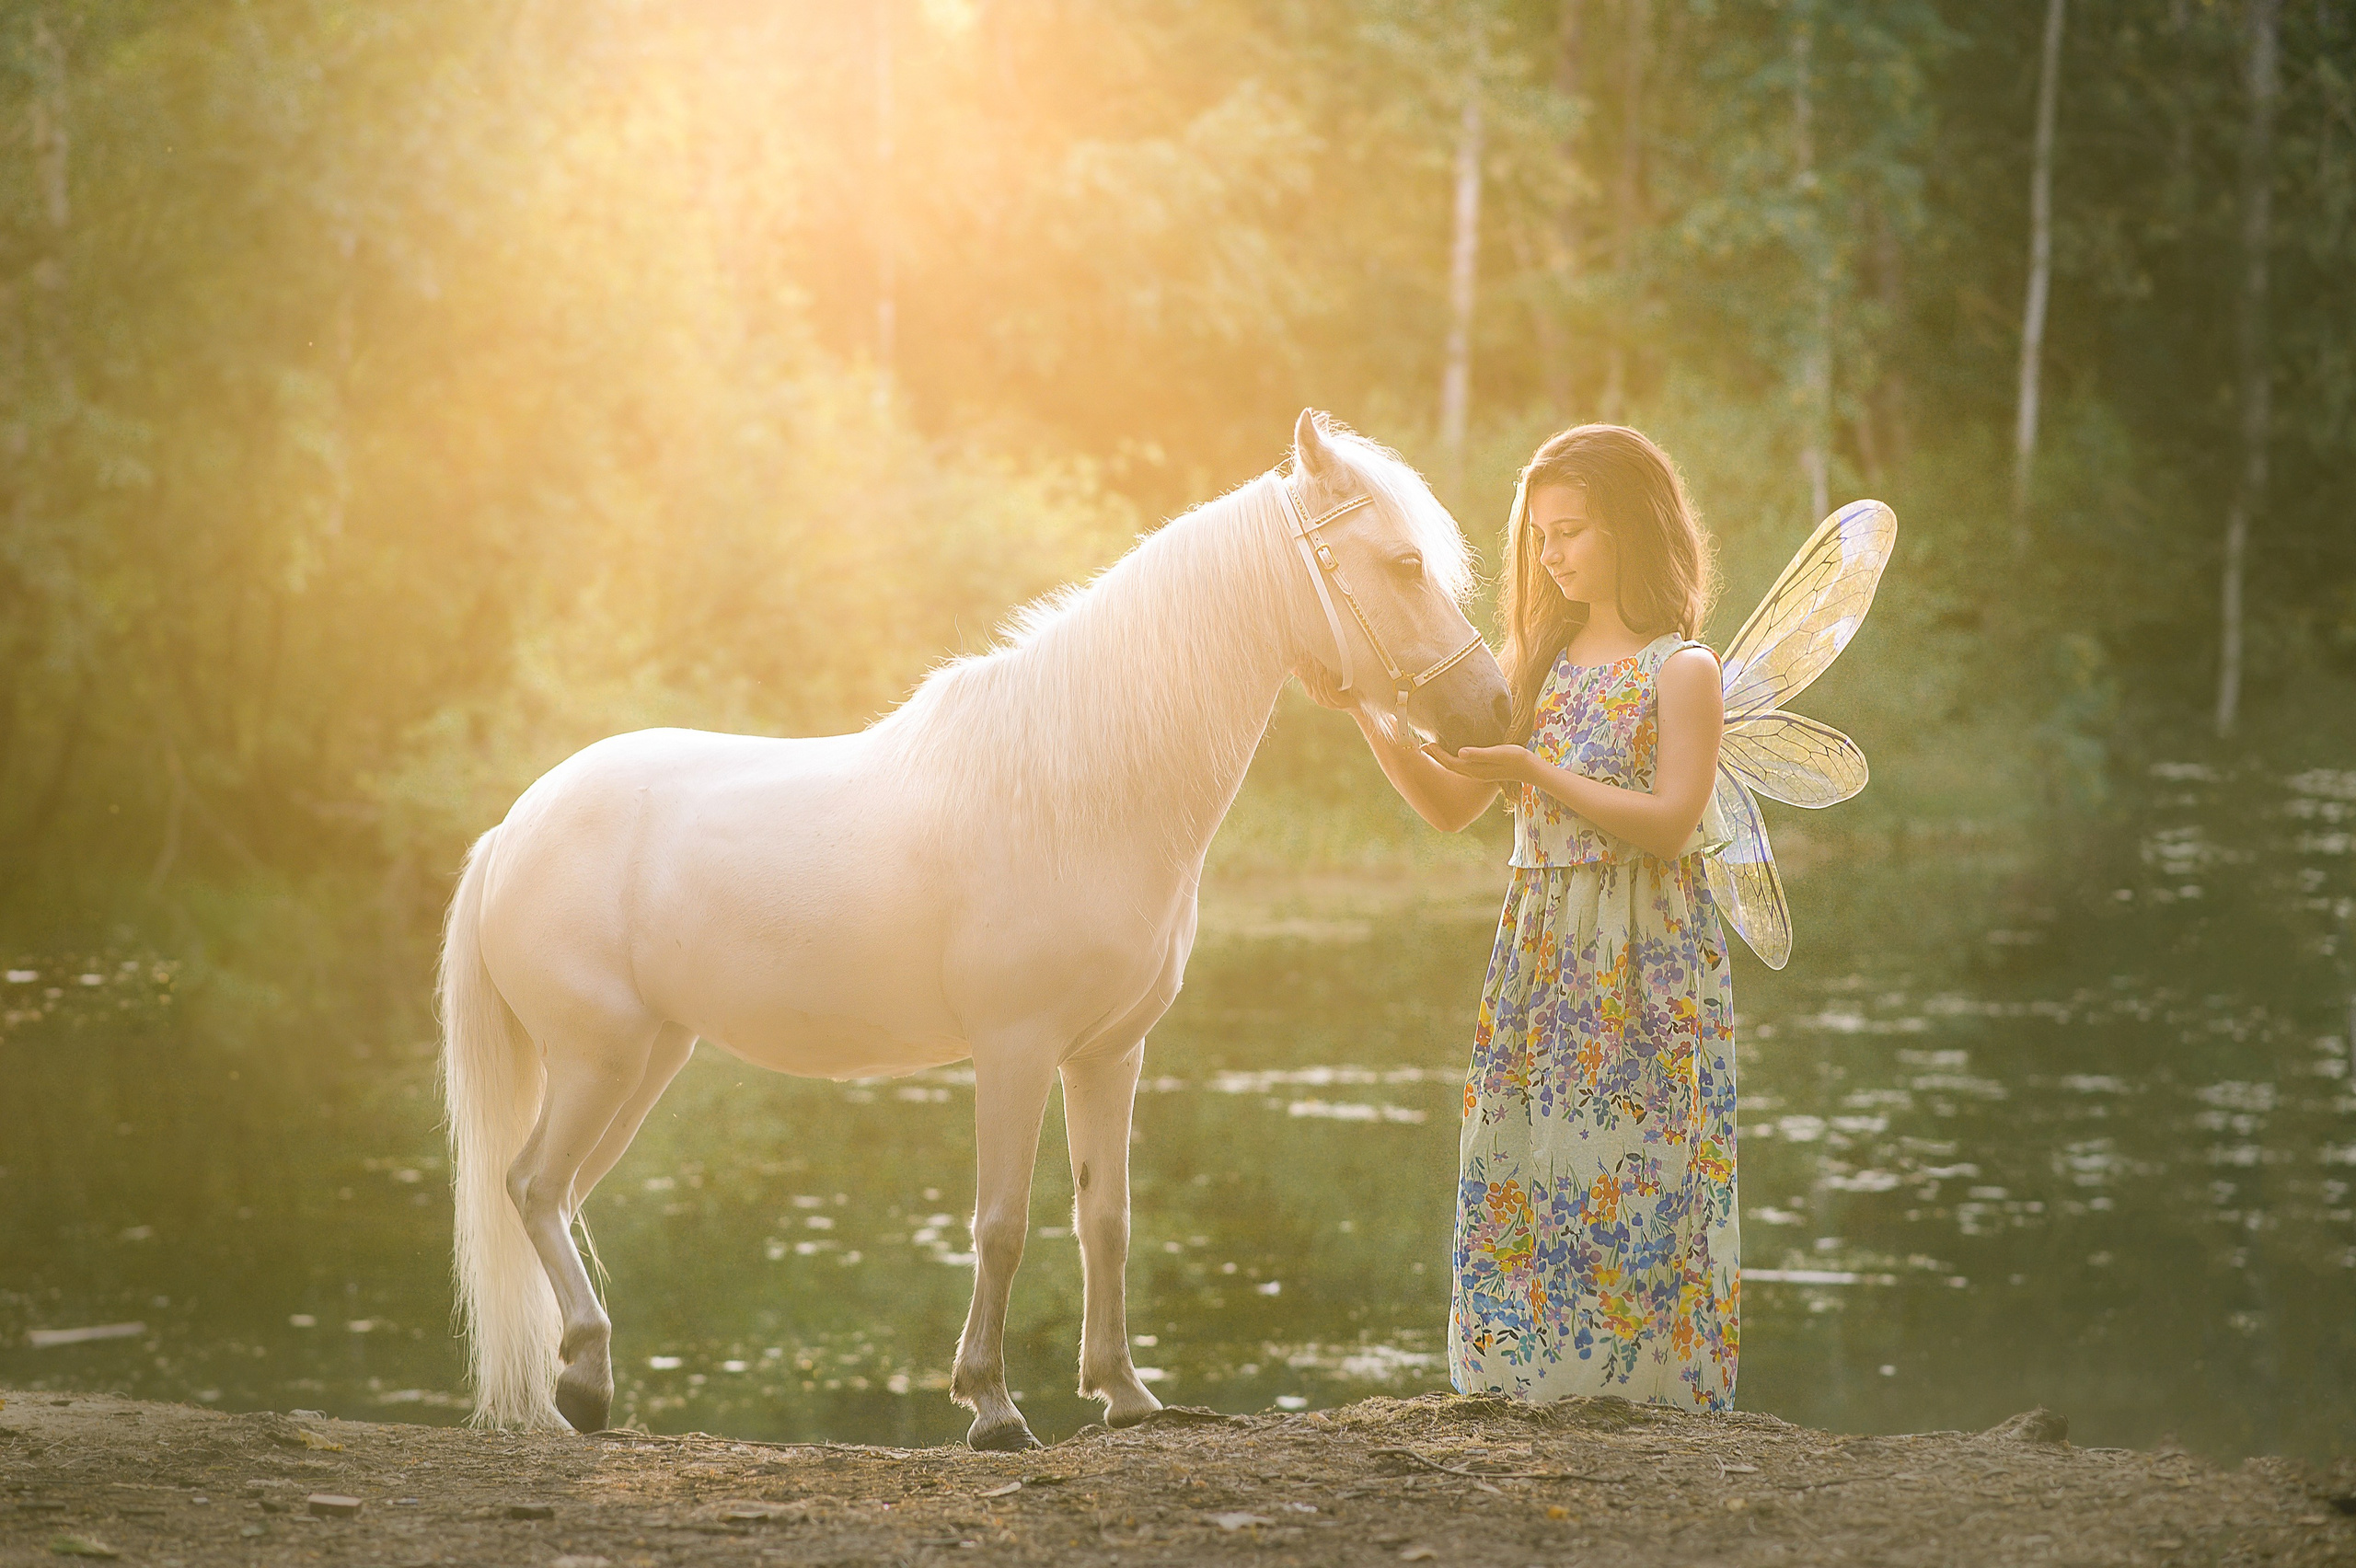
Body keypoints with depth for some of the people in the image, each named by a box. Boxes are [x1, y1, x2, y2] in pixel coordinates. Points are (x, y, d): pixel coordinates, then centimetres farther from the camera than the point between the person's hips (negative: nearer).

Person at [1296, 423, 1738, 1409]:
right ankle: (1529, 1393, 9)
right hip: (1539, 956, 6)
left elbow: (1670, 825, -15)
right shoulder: (1540, 661, 14)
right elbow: (1448, 805, 12)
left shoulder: (1680, 671, -5)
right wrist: (1363, 712, -1)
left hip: (1642, 967, -6)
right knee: (1515, 1187, 3)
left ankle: (1646, 1395, 0)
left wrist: (1534, 772, -21)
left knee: (1626, 1190, -7)